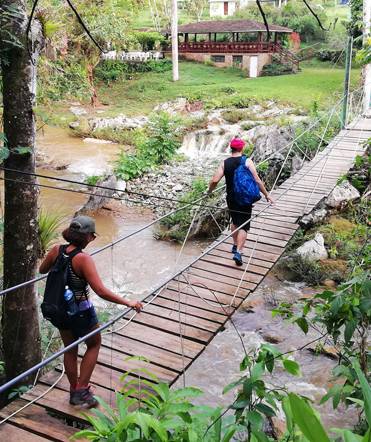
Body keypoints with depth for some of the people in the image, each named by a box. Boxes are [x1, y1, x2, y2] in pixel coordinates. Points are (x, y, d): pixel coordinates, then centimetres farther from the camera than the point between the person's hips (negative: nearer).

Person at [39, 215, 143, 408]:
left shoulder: (56, 250, -9)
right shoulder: (83, 259, -27)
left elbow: (42, 270, 11)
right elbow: (101, 291, -32)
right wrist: (128, 303, -25)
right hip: (81, 311, -6)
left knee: (70, 350, 23)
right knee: (94, 344, 21)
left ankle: (74, 392, 38)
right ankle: (82, 389, 18)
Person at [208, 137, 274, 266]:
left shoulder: (225, 163, -3)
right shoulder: (247, 162, -10)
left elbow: (215, 180, -10)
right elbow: (257, 180, -12)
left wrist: (209, 191, 9)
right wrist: (266, 195, -4)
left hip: (231, 199, 3)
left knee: (235, 222, 25)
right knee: (243, 226, 1)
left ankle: (235, 245, 35)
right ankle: (238, 252, -11)